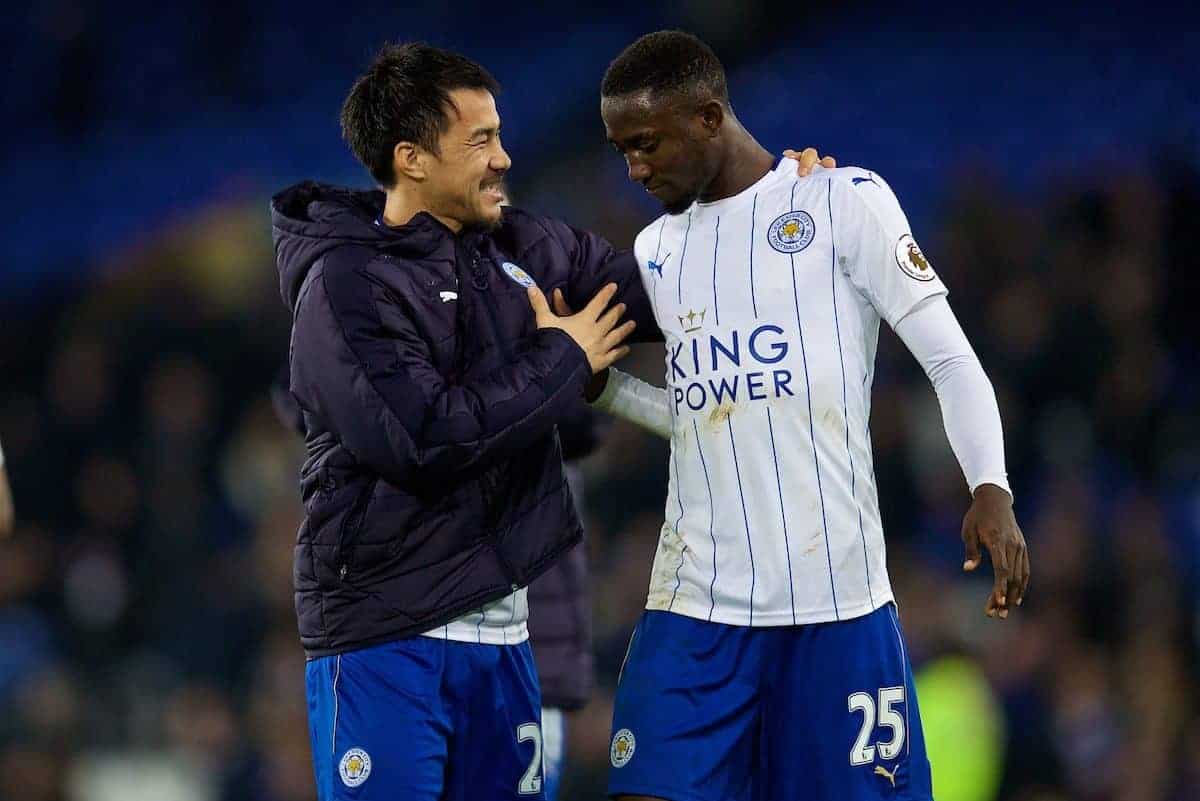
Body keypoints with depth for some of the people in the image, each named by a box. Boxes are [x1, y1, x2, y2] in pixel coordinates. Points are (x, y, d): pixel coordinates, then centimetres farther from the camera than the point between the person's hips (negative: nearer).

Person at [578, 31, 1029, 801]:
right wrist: (601, 381, 7)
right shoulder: (656, 250, 16)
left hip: (835, 598, -4)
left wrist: (991, 489, -18)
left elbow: (950, 359, -4)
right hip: (695, 605, 4)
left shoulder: (844, 201, -1)